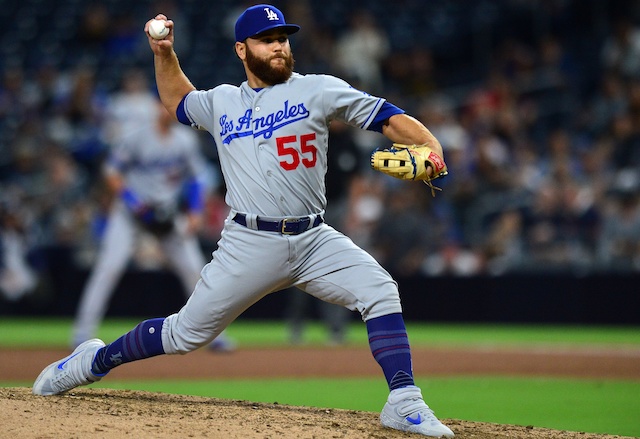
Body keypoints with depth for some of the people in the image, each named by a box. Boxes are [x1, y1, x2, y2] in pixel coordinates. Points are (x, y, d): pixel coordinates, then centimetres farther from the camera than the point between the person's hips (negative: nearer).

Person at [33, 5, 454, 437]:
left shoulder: (317, 90, 3)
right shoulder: (221, 102, 13)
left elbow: (386, 117, -8)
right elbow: (178, 101, 35)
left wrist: (430, 149, -25)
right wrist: (164, 53, 20)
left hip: (314, 240, 0)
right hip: (250, 244, 0)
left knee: (380, 291, -22)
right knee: (187, 333, 4)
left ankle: (404, 402, -20)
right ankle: (95, 361, 26)